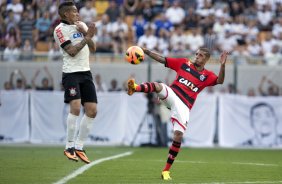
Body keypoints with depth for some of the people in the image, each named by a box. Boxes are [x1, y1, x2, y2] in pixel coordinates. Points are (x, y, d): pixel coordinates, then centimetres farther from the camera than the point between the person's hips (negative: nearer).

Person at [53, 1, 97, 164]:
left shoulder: (82, 25, 14)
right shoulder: (60, 30, -6)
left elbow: (93, 48, 12)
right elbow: (72, 51, -15)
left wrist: (86, 34, -3)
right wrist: (88, 37, -15)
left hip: (86, 72, 7)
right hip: (71, 73, -7)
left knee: (92, 111, 2)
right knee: (76, 107, -21)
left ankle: (79, 147, 12)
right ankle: (69, 147, -10)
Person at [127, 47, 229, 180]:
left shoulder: (207, 76, 8)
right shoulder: (184, 63, 11)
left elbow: (219, 81, -11)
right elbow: (162, 60, 11)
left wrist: (222, 65, -27)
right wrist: (146, 51, 1)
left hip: (184, 106, -1)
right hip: (171, 95, 1)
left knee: (178, 136, -10)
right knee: (158, 86, -31)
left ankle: (166, 170, 0)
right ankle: (135, 88, -61)